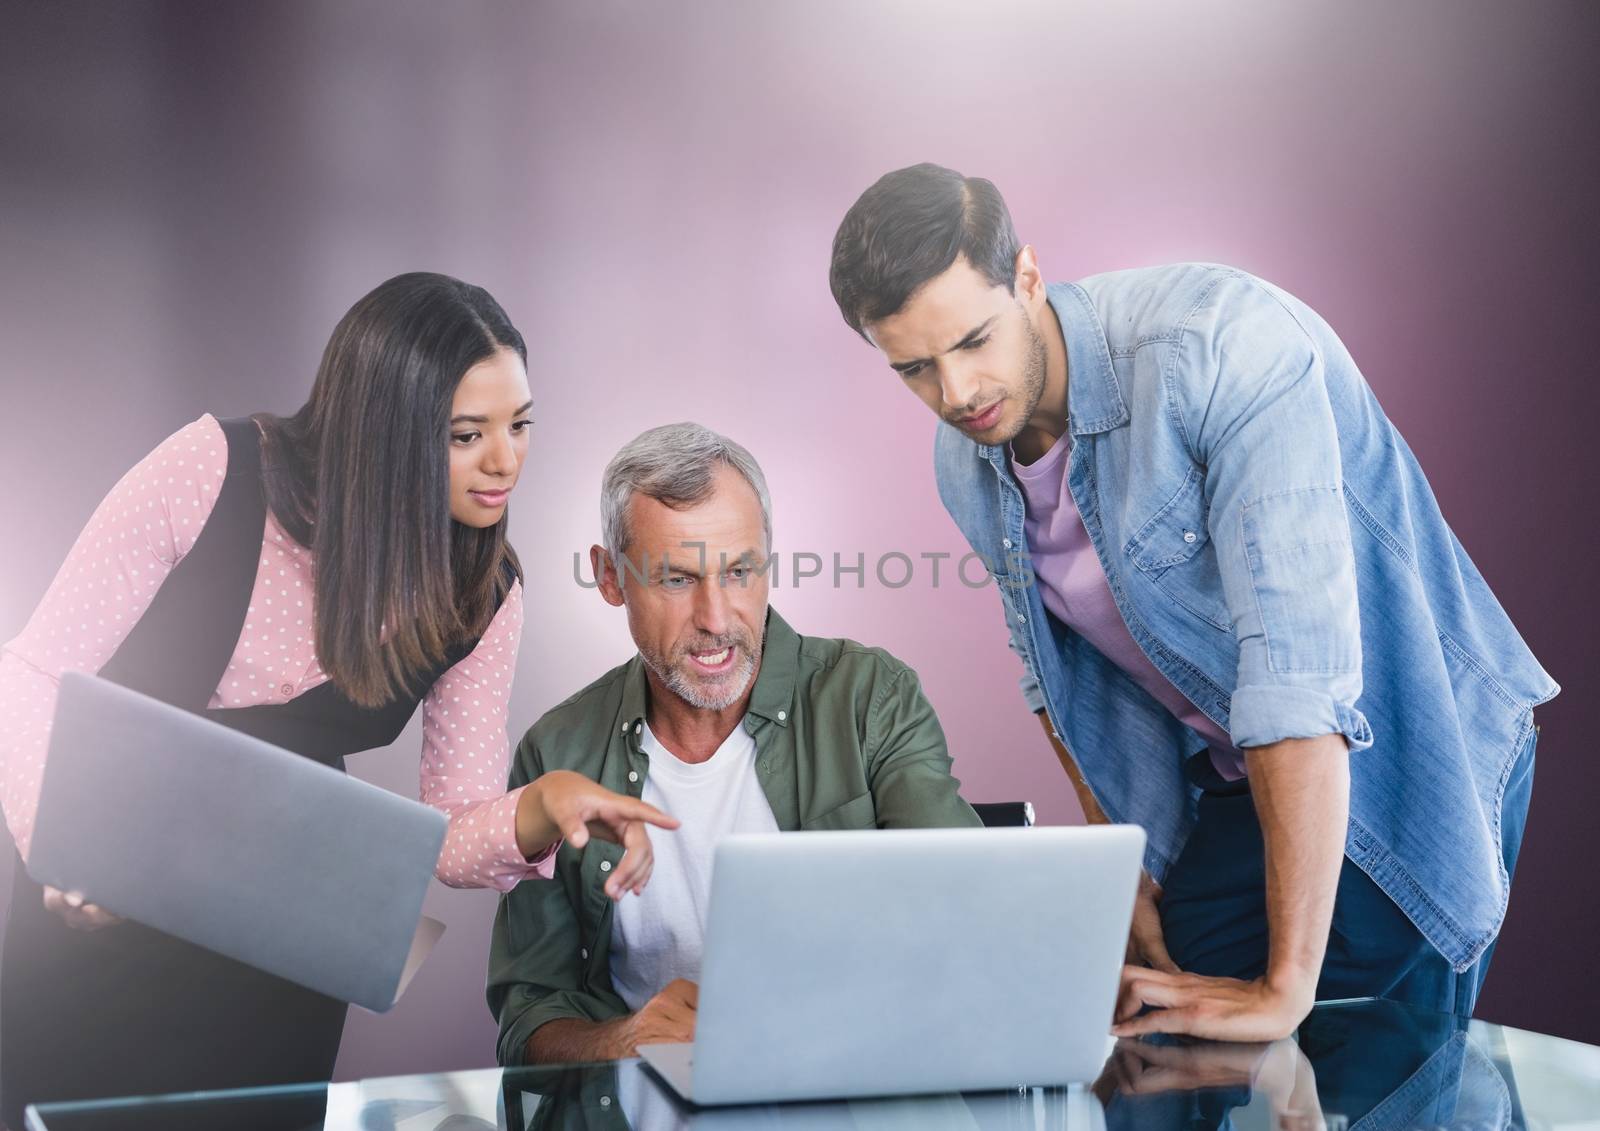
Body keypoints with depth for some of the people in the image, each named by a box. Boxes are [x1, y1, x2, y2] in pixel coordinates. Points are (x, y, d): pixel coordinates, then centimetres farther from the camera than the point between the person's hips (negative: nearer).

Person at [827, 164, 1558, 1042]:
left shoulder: (1223, 349, -30)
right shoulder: (965, 462, -5)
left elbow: (1298, 663, -37)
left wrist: (1286, 986, -40)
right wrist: (1129, 879, 5)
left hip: (1405, 763, -6)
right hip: (1230, 778, 6)